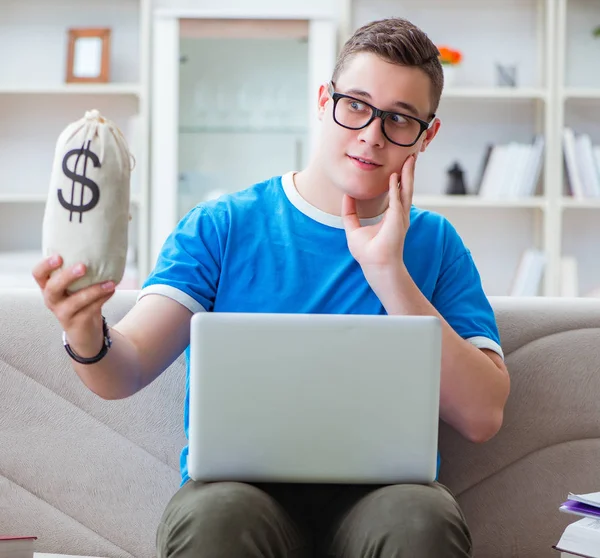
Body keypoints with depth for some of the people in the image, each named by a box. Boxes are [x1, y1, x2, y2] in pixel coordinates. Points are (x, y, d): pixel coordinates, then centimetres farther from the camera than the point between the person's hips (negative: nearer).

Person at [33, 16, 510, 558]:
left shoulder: (435, 244, 7)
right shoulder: (222, 226, 4)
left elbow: (482, 417, -6)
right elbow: (127, 371, -6)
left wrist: (388, 271, -12)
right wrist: (86, 336, -31)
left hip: (379, 493, 2)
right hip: (237, 484, -1)